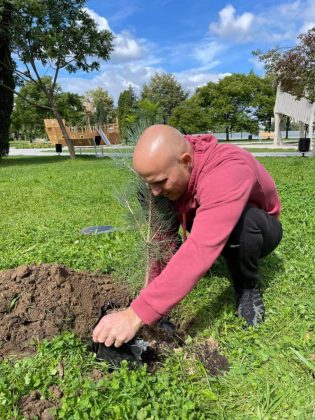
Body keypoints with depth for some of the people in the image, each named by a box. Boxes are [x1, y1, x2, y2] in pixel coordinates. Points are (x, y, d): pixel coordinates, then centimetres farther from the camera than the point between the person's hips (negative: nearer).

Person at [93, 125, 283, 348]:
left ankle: (248, 285, -9)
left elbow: (200, 250, -51)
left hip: (257, 229, -4)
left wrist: (137, 314, -53)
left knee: (244, 221, -40)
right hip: (207, 226, 5)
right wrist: (154, 281, -23)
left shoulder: (229, 172, -42)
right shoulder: (165, 168, -21)